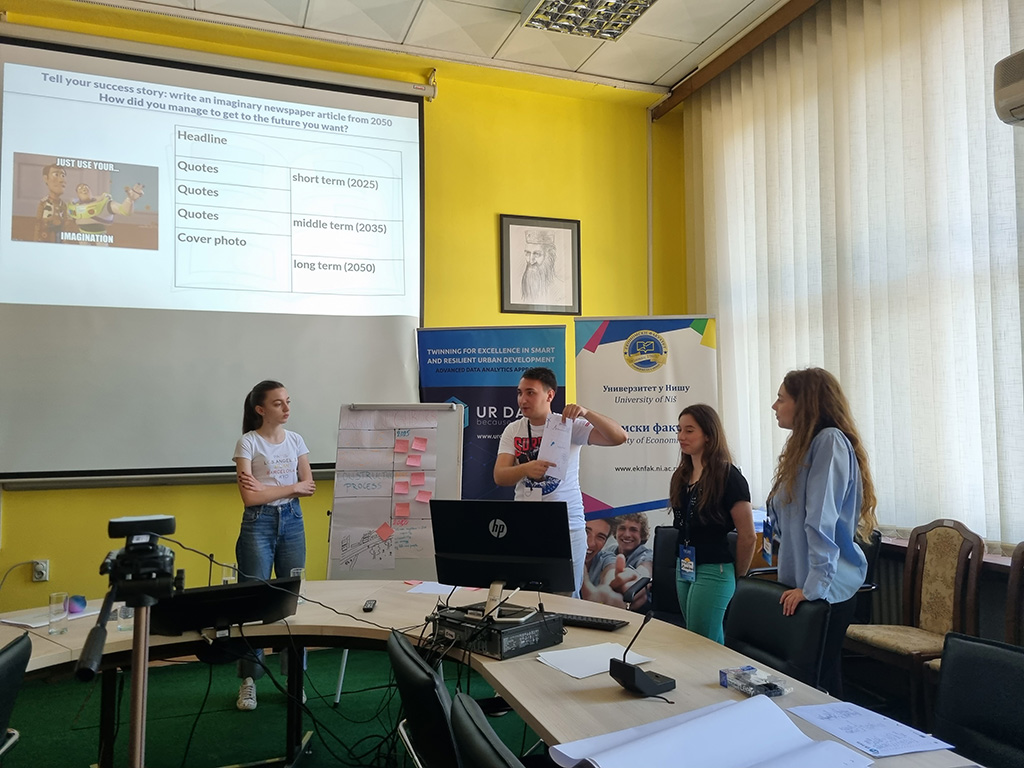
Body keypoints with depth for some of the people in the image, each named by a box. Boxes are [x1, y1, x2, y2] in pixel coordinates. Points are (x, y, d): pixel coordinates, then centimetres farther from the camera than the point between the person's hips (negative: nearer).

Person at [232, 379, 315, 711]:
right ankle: (249, 679, 14)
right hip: (259, 523, -4)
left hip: (292, 521, 4)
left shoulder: (296, 440, 6)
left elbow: (309, 485, 2)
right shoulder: (248, 442, -6)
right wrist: (291, 488, -11)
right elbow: (250, 497, -14)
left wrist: (266, 488, -10)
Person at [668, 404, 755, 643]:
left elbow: (747, 536, -12)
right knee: (713, 642, 17)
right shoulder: (681, 476, 8)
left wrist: (737, 577, -3)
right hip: (683, 570, 7)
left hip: (713, 572, -7)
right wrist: (681, 566, 15)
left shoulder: (727, 477, -13)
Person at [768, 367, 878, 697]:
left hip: (827, 588, -8)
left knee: (819, 682, 0)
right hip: (801, 582, 8)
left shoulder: (830, 441, -14)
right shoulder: (804, 444, 14)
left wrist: (814, 586, -23)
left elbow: (822, 521, -21)